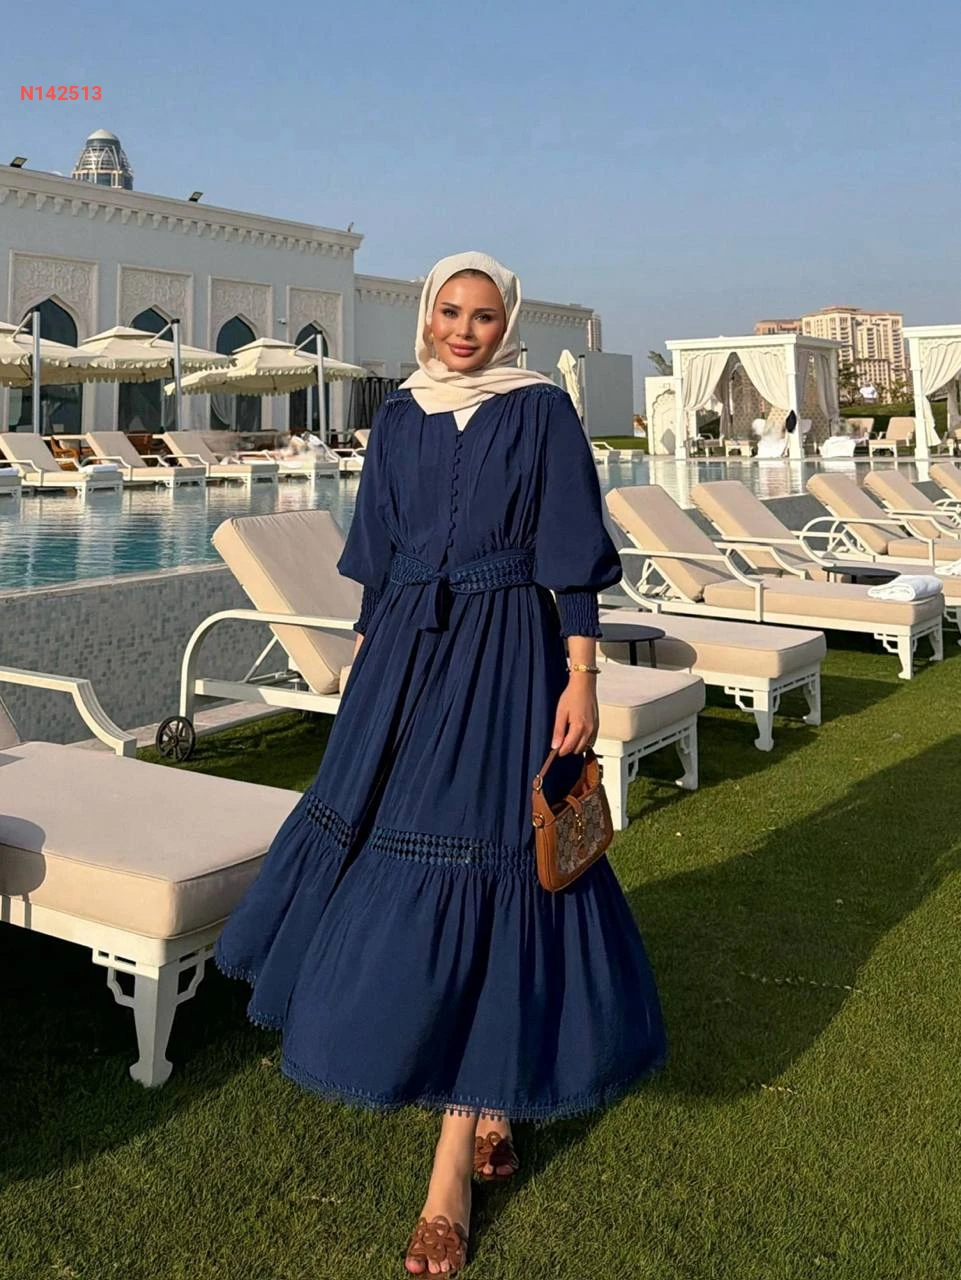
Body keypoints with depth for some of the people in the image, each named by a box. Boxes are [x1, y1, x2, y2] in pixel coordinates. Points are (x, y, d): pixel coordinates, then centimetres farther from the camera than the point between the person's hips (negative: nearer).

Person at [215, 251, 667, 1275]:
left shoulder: (541, 410, -2)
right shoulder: (399, 418, 11)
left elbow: (571, 558, -5)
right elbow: (377, 559, 14)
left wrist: (581, 675, -11)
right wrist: (361, 662, 12)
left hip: (503, 661, -5)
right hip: (408, 658, 6)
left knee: (472, 877, -6)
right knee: (390, 850, 9)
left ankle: (452, 1174, 3)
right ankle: (489, 1098, 31)